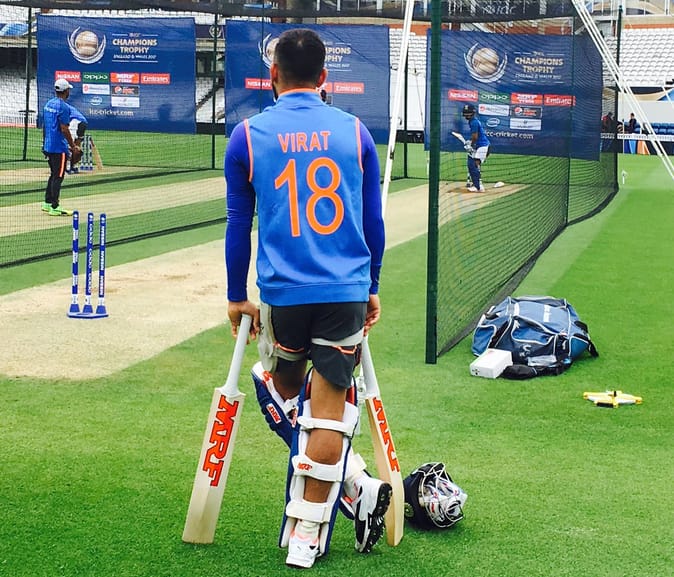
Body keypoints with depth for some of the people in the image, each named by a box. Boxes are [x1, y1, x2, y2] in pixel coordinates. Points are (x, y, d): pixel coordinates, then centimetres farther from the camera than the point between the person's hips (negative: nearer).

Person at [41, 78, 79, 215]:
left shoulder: (48, 104, 11)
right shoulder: (64, 107, -15)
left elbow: (44, 126, 16)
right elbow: (64, 129, -18)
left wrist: (45, 143, 24)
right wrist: (73, 146, -11)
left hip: (48, 146, 9)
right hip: (59, 147, -9)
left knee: (54, 174, 19)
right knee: (58, 176, -5)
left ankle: (47, 203, 23)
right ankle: (54, 207, -5)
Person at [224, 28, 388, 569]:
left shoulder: (248, 135, 1)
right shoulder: (355, 131, 5)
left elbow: (238, 225, 6)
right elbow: (374, 222, 10)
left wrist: (237, 296, 16)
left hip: (283, 293, -1)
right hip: (347, 292, 1)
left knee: (289, 395, 21)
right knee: (329, 409, 5)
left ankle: (359, 487, 13)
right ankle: (306, 537, 10)